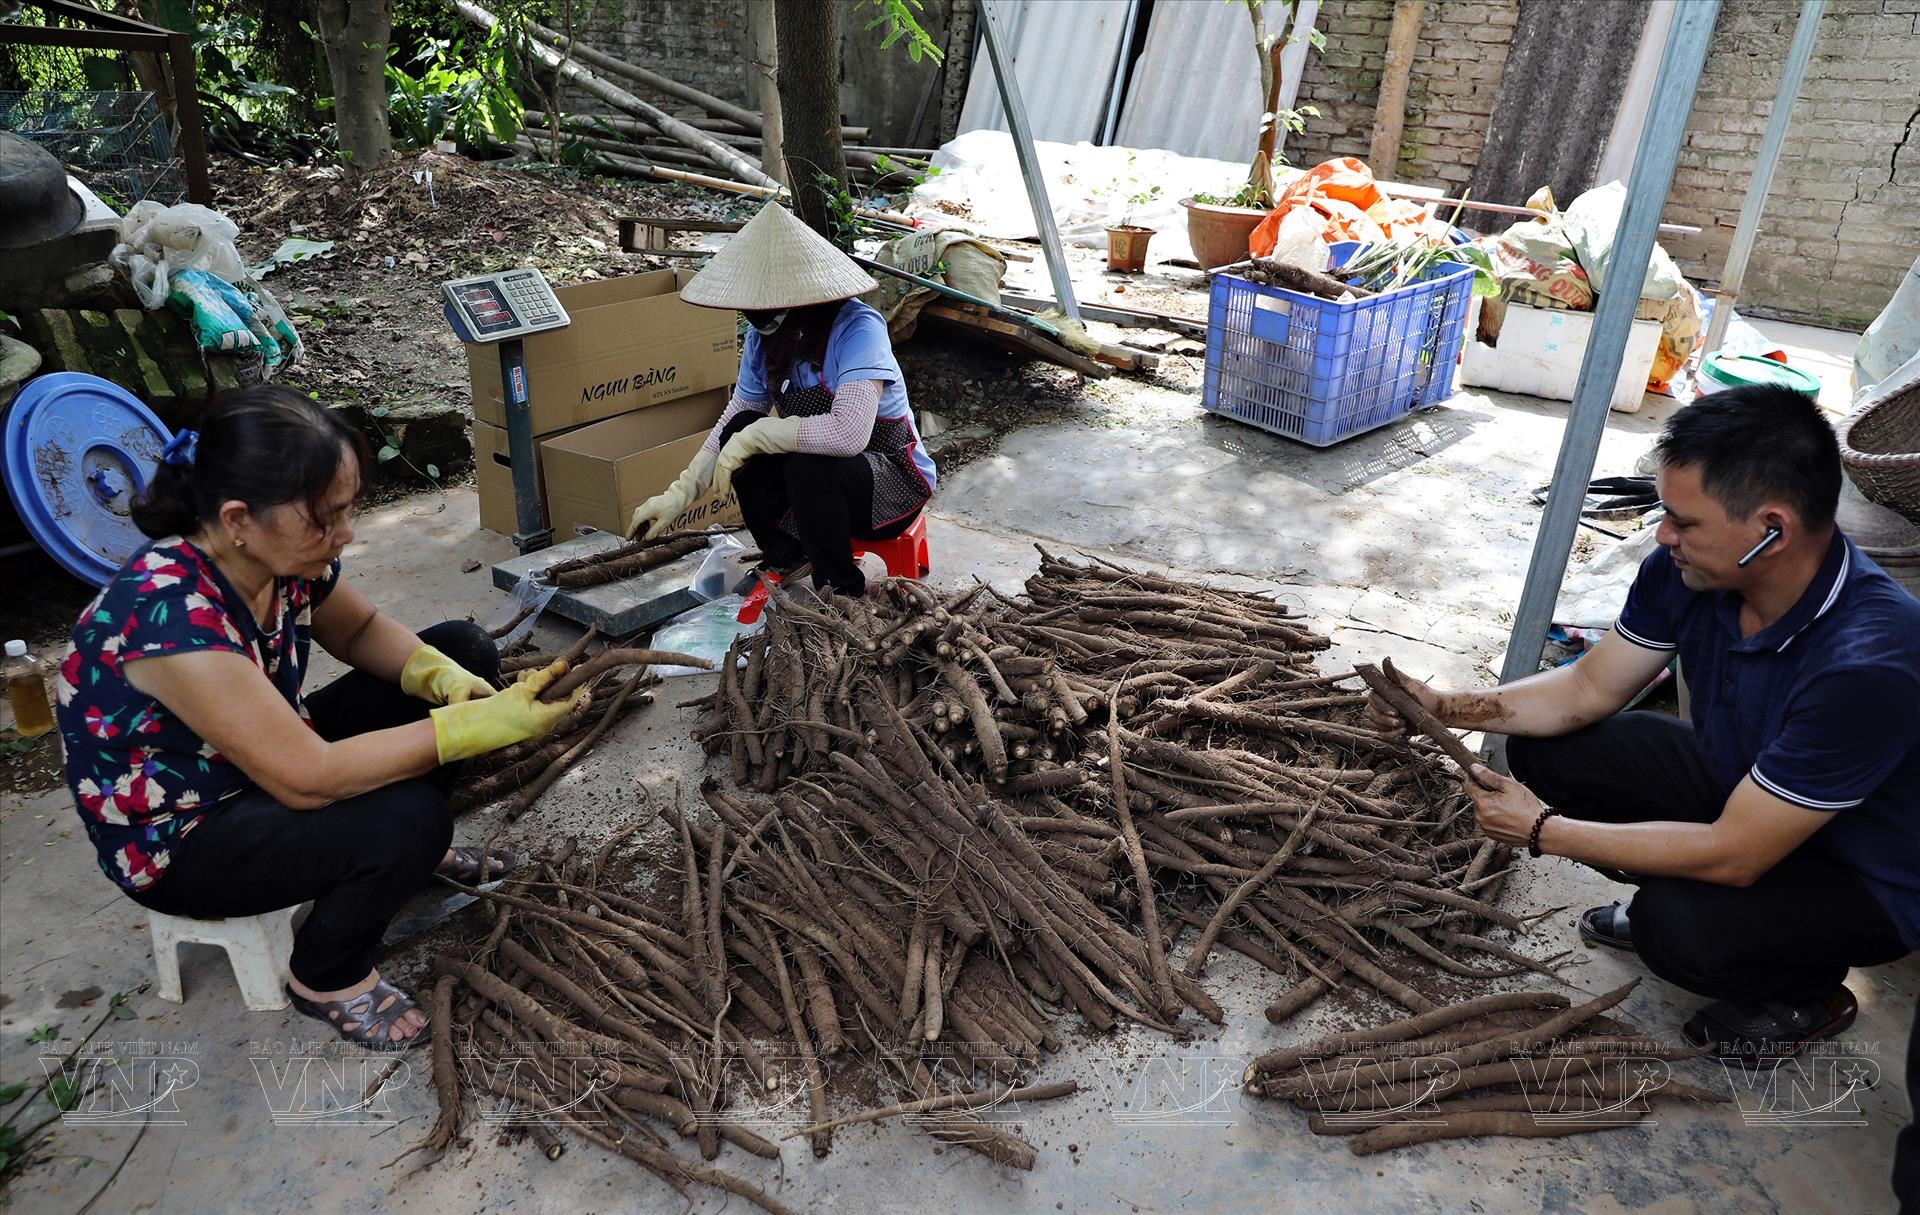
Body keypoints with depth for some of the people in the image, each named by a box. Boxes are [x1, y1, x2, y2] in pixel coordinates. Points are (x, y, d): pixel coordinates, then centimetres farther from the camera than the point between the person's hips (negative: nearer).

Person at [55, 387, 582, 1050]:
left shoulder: (280, 552, -15)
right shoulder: (168, 612, -37)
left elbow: (361, 630, 5)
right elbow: (308, 778, -36)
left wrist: (447, 678, -16)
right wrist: (482, 725, -36)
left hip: (265, 760, 8)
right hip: (179, 843, -8)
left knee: (463, 648, 0)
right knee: (406, 816, -32)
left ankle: (417, 851, 18)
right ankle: (325, 979, -1)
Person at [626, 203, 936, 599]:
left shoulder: (857, 329, -27)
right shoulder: (764, 337, -5)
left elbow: (847, 433, -41)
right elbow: (733, 421, 3)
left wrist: (756, 436, -31)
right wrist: (678, 495, -6)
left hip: (894, 481, -6)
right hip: (826, 470, 7)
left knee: (808, 465, -34)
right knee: (741, 429, -15)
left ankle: (842, 593, -12)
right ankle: (783, 560, 3)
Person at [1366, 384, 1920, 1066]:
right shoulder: (1689, 571, -18)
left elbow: (1732, 855, -33)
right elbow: (1590, 689, -4)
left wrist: (1543, 831, -27)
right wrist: (1444, 709, -18)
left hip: (1862, 880, -6)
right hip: (1733, 783, 6)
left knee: (1680, 924, -33)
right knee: (1544, 748, -7)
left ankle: (1806, 997, 4)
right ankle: (1670, 902, 14)